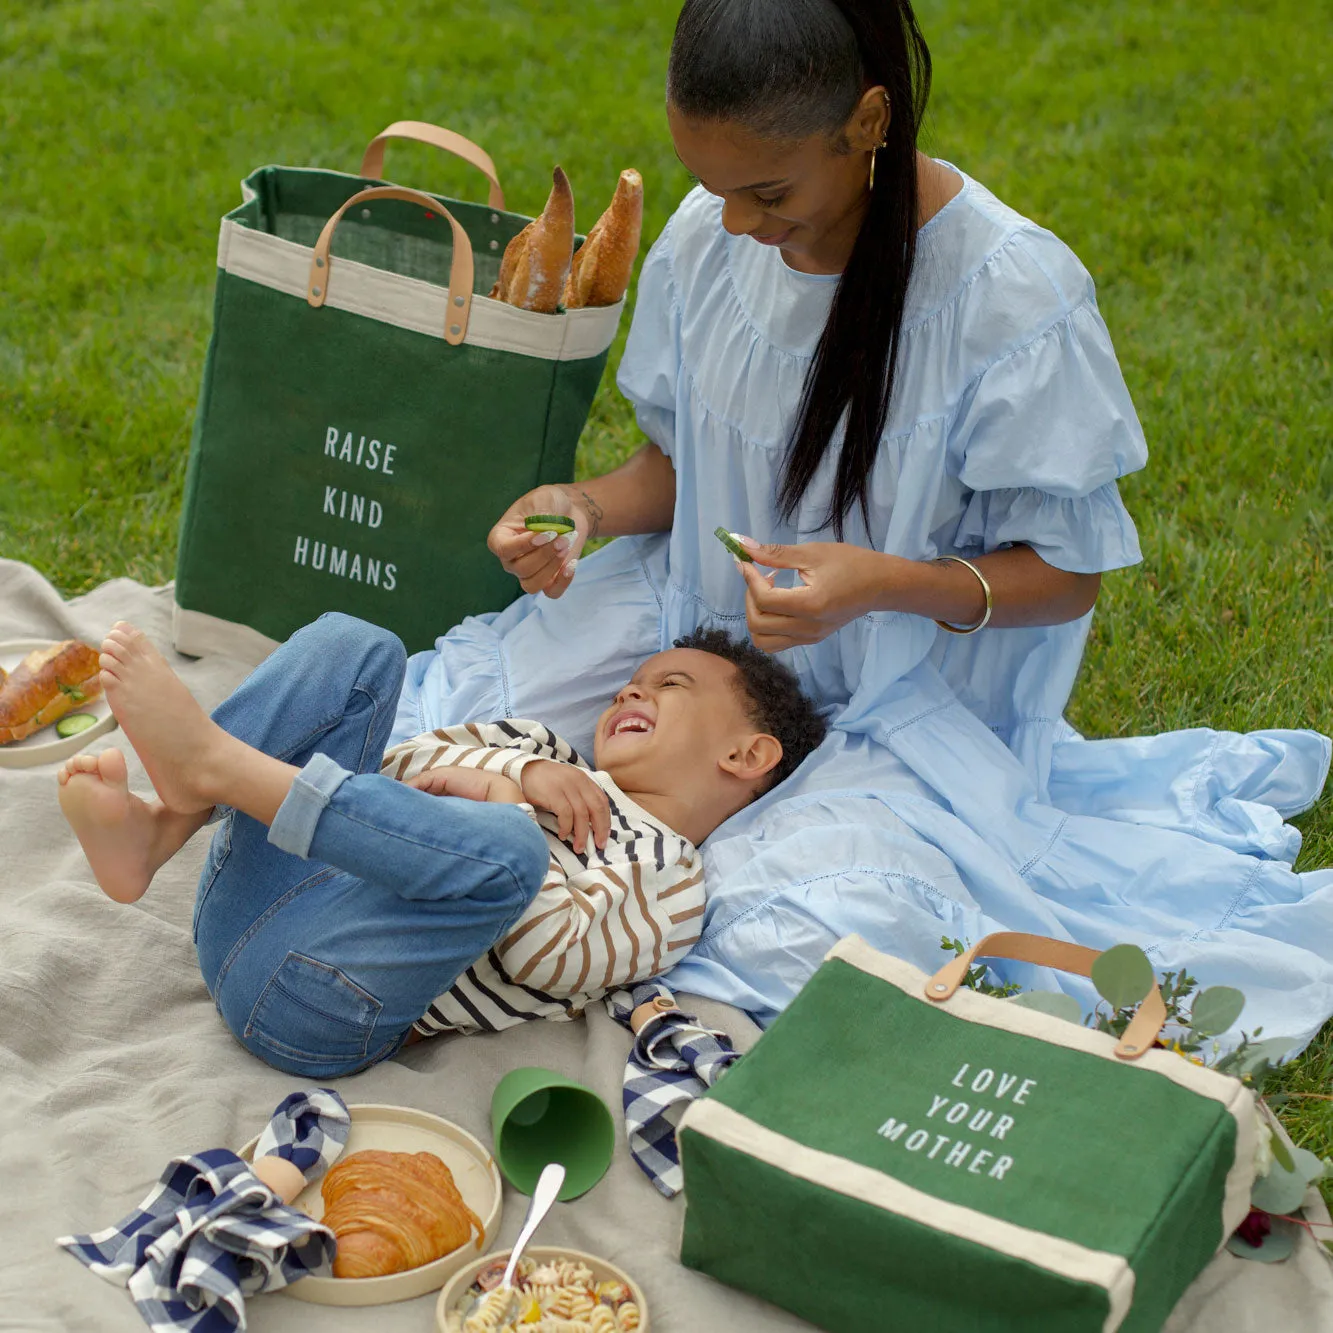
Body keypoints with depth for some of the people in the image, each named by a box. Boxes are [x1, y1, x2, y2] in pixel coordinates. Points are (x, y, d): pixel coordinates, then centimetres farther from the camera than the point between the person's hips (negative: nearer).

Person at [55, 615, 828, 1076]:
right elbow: (404, 769, 17)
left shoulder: (672, 884, 7)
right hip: (245, 907, 7)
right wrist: (517, 771, 1)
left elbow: (548, 954, -10)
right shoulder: (552, 758, 30)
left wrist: (498, 795, -6)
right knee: (356, 648, 2)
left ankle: (208, 760, -27)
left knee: (505, 848, -35)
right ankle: (154, 833, -19)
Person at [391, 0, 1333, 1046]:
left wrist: (884, 585, -31)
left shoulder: (1015, 295, -21)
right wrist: (589, 507, -12)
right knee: (443, 721, -12)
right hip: (706, 626, 5)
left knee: (797, 935, -30)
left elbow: (1065, 576, -13)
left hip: (909, 705, -5)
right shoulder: (708, 236, -5)